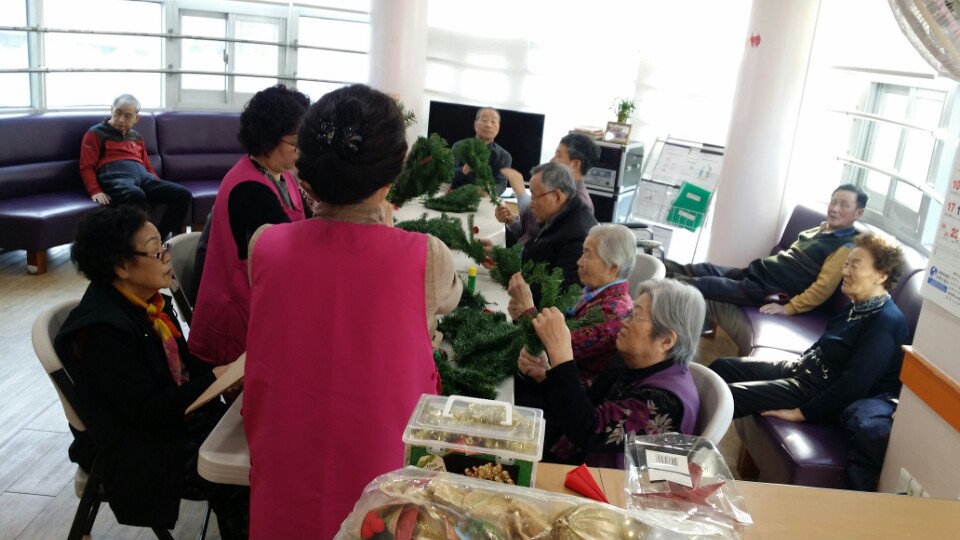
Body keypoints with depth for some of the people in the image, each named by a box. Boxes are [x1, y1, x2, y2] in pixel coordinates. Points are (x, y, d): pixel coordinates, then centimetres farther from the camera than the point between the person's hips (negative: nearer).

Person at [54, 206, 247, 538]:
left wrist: (224, 370, -10)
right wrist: (215, 379, -23)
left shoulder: (147, 302, 0)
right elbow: (147, 411, -25)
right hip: (137, 451, -8)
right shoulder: (104, 330, -24)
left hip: (176, 416, 8)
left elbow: (181, 362, 8)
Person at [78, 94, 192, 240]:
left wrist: (160, 188, 14)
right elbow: (86, 167, 4)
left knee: (184, 194, -17)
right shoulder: (96, 134, 13)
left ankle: (162, 239, -22)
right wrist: (95, 191, -14)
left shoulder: (136, 136, 31)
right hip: (116, 176, -6)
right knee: (136, 195, -43)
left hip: (142, 177, 6)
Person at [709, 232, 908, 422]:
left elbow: (853, 385, -26)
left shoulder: (885, 323, -21)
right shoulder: (861, 307, 10)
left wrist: (802, 412, -22)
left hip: (820, 390, -10)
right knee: (721, 367, 4)